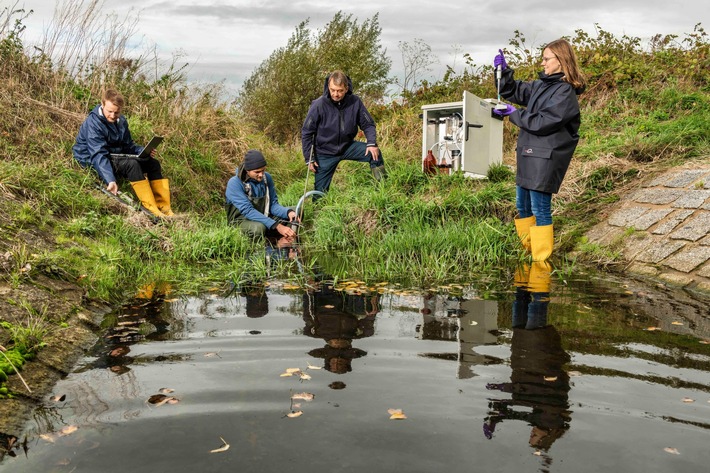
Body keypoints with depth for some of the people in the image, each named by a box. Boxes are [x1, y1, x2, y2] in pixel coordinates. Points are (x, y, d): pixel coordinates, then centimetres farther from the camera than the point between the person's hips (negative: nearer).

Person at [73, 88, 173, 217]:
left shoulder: (121, 121, 4)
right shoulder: (93, 123, -20)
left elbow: (128, 146, 10)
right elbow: (99, 155, -30)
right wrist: (110, 180, -41)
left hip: (116, 156, 8)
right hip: (93, 161, -8)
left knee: (153, 163, -8)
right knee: (131, 164, -33)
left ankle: (163, 208, -15)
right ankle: (151, 209, -35)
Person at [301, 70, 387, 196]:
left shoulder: (355, 102, -14)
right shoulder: (319, 105, -20)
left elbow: (368, 124, -2)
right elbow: (306, 133, -10)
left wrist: (372, 143, -19)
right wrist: (309, 159, -10)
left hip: (347, 146, 2)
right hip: (325, 152, -2)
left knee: (374, 153, -18)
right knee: (320, 191, 1)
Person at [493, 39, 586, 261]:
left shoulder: (565, 92, -14)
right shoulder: (542, 84, 12)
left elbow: (542, 123, -20)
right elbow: (513, 92, 22)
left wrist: (513, 113, -12)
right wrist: (504, 71, 5)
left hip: (546, 158, -9)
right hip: (529, 154, 9)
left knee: (540, 209, -4)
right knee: (522, 206, 16)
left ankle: (541, 262, 6)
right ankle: (526, 250, 30)